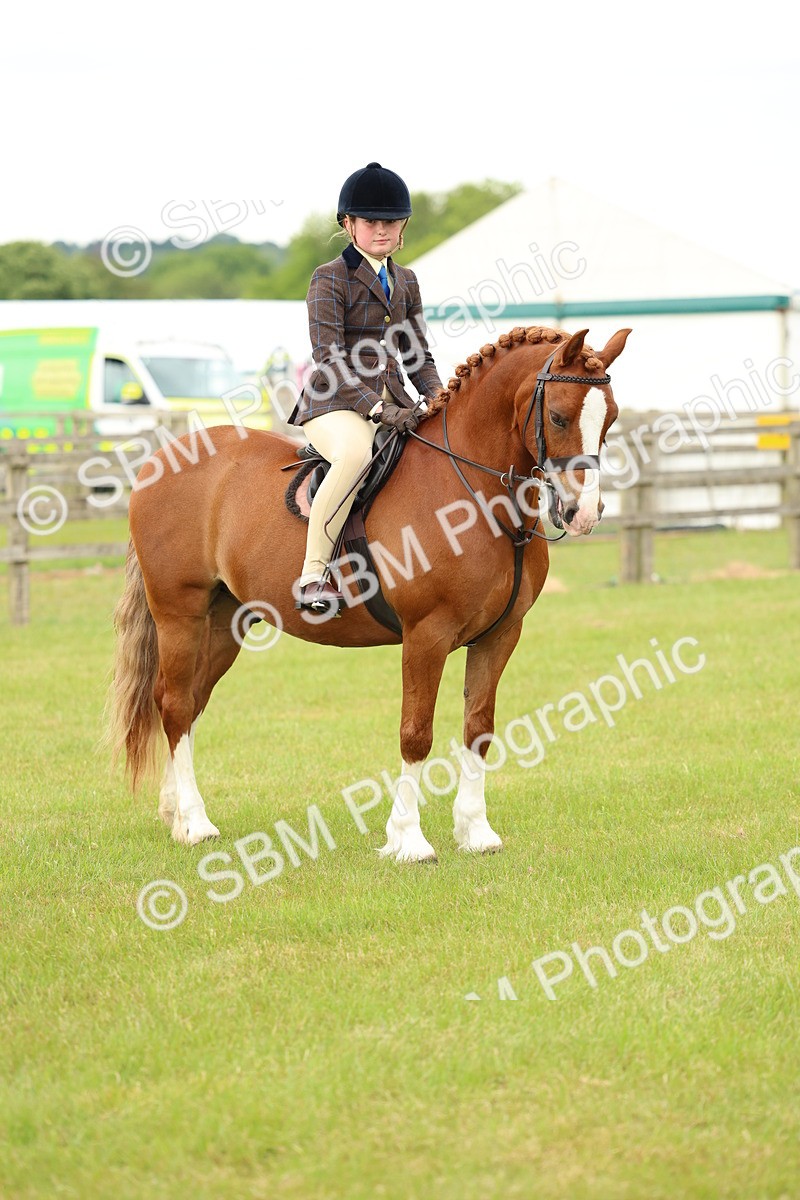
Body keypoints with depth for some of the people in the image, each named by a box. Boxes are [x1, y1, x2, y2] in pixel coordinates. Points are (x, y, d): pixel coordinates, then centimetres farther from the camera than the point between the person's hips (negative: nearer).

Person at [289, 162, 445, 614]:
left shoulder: (405, 281, 16)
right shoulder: (331, 279, -5)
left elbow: (418, 356, 19)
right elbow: (331, 358, -14)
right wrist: (378, 409, -24)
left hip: (392, 400, 7)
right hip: (334, 403, -7)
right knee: (356, 453, -40)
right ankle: (314, 573, -32)